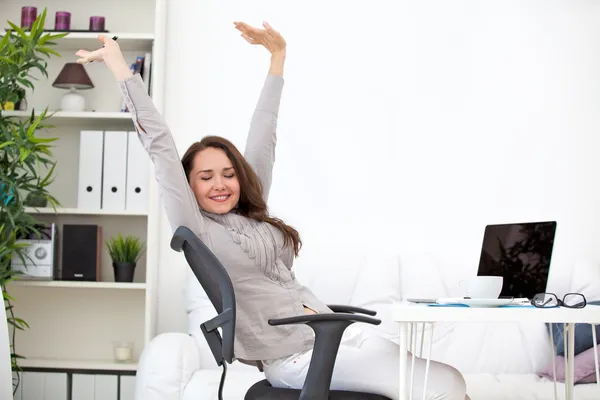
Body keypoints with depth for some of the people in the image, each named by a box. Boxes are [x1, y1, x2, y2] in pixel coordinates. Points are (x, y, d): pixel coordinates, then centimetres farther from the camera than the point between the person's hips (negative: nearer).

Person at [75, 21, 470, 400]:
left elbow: (263, 134, 20)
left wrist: (278, 54, 26)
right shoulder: (195, 228, -3)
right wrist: (118, 64, -8)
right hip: (298, 356, -8)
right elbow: (159, 144, -7)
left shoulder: (251, 213, 15)